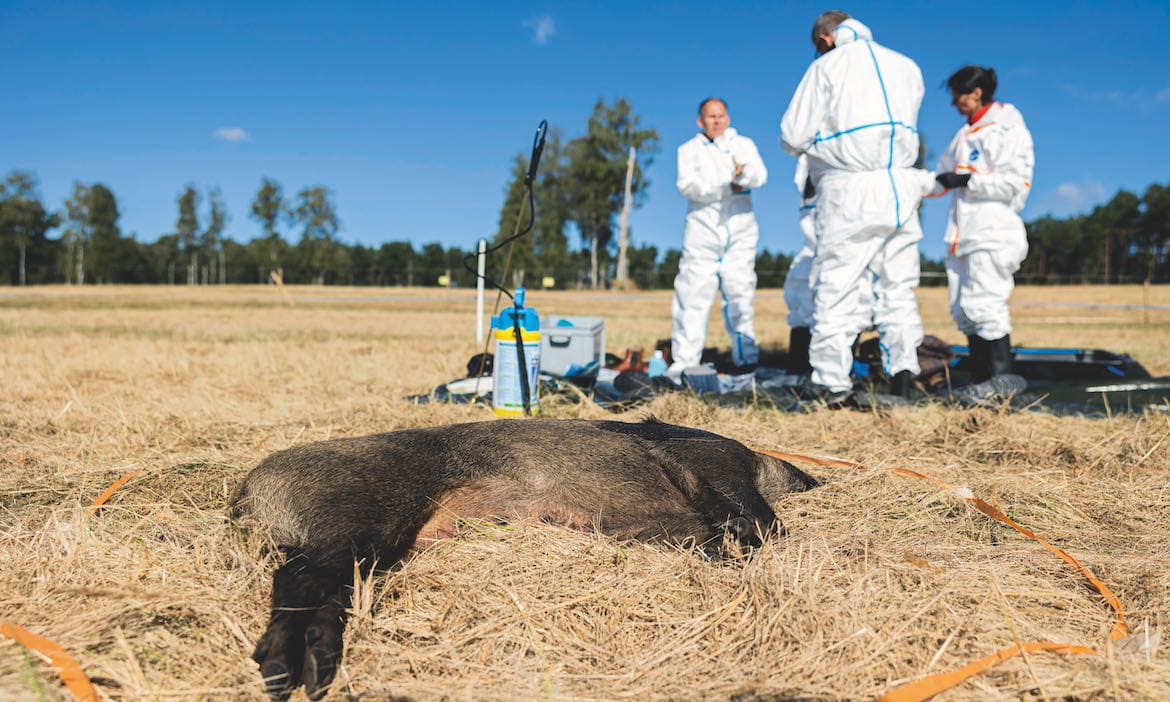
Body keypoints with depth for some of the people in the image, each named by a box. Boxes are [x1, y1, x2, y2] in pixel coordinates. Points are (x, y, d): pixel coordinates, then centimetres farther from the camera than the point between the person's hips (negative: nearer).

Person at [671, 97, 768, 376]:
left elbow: (760, 176, -3)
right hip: (702, 227, -1)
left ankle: (747, 358, 2)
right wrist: (729, 186, -14)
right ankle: (684, 360, -6)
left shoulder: (744, 144, 17)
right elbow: (687, 185, -5)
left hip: (740, 230, 1)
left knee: (740, 293, -1)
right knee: (693, 295, -8)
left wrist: (743, 173, -26)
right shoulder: (690, 150, 15)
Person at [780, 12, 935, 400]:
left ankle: (832, 382, -3)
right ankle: (903, 368, 4)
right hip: (900, 188, 5)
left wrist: (815, 141, 19)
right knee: (898, 287, 11)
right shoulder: (907, 66, 16)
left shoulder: (828, 66, 0)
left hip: (849, 192, -5)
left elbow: (793, 136, -2)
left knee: (836, 288, -3)